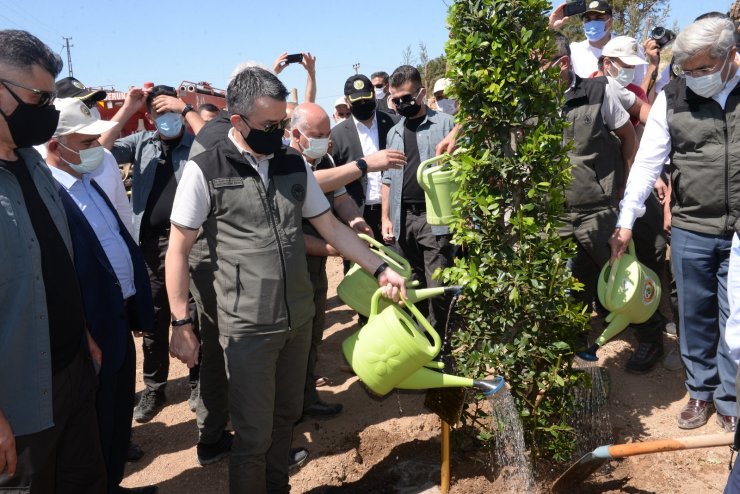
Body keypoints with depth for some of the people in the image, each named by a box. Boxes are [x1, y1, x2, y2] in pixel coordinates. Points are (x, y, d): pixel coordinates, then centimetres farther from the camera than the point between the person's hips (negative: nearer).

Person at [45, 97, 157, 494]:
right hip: (94, 330, -9)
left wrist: (136, 306, 12)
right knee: (97, 426, 11)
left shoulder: (90, 182, 10)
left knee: (119, 416, 23)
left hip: (121, 316, 9)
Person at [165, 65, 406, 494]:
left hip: (299, 318, 5)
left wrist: (380, 269, 3)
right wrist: (181, 323, -7)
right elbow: (179, 250, -5)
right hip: (248, 327, -5)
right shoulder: (205, 170, -9)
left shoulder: (295, 164, 4)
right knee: (254, 435, 4)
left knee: (287, 416, 19)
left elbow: (331, 226, 10)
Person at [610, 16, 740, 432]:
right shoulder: (672, 98, -2)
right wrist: (626, 221, -8)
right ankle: (701, 391, 30)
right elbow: (647, 162, -3)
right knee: (695, 316, 11)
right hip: (691, 230, 1)